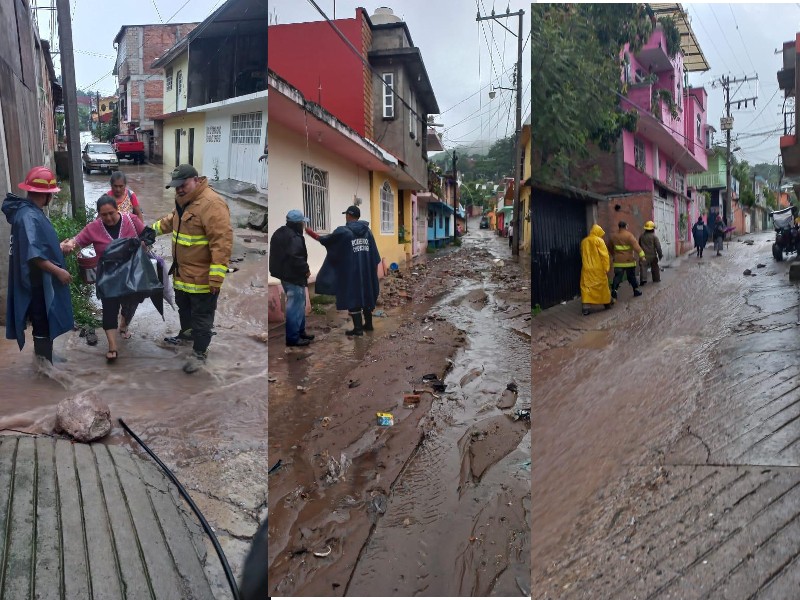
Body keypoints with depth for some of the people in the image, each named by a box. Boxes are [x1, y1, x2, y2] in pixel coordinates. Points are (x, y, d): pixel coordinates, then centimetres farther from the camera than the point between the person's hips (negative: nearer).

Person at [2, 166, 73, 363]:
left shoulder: (31, 211, 8)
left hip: (41, 279, 10)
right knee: (43, 322, 1)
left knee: (45, 321, 20)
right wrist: (58, 271, -25)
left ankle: (45, 358, 34)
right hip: (38, 280, -10)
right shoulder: (28, 216, -23)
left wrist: (61, 248, 28)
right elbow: (33, 254, -30)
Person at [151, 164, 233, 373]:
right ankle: (187, 333, 50)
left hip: (202, 276, -9)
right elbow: (172, 220, 31)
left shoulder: (211, 204, -25)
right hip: (182, 272, 10)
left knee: (201, 315, 3)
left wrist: (216, 277, -30)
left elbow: (222, 242, -30)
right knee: (183, 307, 27)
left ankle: (199, 353, 16)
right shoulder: (184, 201, 8)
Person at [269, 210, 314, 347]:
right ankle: (292, 338, 2)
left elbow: (278, 255, 19)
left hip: (285, 274, 11)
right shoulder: (294, 237, -21)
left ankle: (300, 331, 29)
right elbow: (296, 258, -29)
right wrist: (306, 270, -14)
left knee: (299, 304, 20)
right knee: (296, 306, -3)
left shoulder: (281, 233, 12)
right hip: (294, 276, -11)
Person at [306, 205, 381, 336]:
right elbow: (374, 254, 4)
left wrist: (311, 233, 17)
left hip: (351, 272, -5)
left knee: (352, 297, 2)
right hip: (366, 271, 5)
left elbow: (326, 240, 2)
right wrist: (372, 270, 12)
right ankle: (368, 324, 25)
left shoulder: (343, 231, -12)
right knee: (366, 295, 16)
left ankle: (358, 328, 3)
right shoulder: (367, 231, 3)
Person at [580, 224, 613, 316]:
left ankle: (585, 308, -11)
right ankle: (607, 303, 27)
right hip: (598, 269, -3)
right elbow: (604, 255, -10)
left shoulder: (584, 241, 7)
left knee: (586, 287, 1)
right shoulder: (599, 240, -6)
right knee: (603, 286, 14)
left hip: (586, 269, 3)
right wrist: (606, 268, -6)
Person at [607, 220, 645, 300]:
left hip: (618, 261, 3)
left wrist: (613, 255, 34)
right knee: (631, 276, 12)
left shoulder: (613, 236, 7)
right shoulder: (629, 235, -8)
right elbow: (635, 245, -19)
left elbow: (609, 247, 19)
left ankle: (614, 290, -20)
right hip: (629, 260, -3)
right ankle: (636, 290, 24)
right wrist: (641, 254, -23)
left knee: (617, 277, -1)